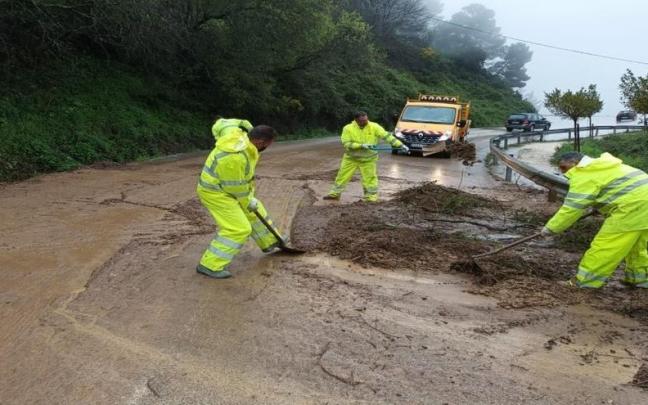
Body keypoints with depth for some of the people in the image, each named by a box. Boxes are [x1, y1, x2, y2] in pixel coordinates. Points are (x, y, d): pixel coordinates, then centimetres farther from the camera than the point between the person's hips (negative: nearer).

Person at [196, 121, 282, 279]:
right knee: (238, 229, -13)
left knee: (254, 211, 20)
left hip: (227, 186, 10)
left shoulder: (238, 134, -10)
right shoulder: (234, 157, -36)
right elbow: (235, 186, -24)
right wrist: (248, 202, -9)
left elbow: (221, 125, 12)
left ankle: (269, 242, 41)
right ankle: (210, 265, -5)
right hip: (216, 192, -10)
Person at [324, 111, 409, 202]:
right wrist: (362, 145, -26)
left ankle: (371, 197, 13)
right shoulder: (348, 128, -12)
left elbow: (387, 136, -16)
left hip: (368, 159, -1)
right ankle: (335, 194, 23)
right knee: (343, 175, 8)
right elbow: (346, 144, -17)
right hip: (351, 158, 1)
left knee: (370, 178, -1)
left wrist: (401, 145, -22)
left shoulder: (374, 127, -12)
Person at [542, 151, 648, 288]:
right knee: (635, 244, 24)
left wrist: (550, 228, -6)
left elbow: (571, 207, -13)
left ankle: (586, 281, 2)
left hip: (633, 205, -10)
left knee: (605, 245, -4)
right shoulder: (596, 165, 21)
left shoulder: (583, 175, -10)